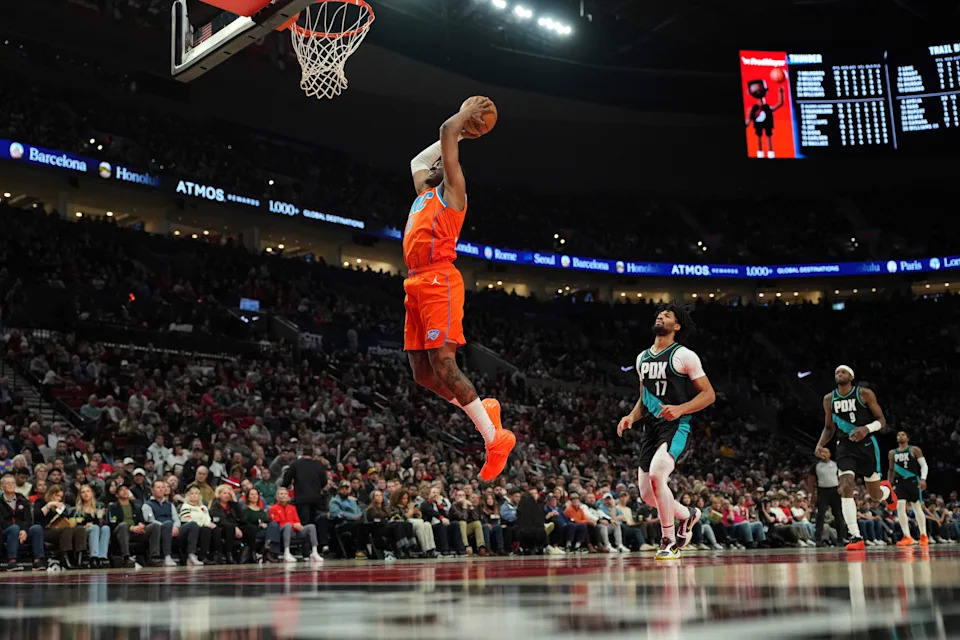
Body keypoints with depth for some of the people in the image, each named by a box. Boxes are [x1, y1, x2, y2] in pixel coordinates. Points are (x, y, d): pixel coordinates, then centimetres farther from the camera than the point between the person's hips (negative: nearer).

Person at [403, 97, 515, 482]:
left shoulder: (451, 191, 4)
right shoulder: (424, 194, 26)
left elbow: (446, 133, -3)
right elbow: (417, 160, 43)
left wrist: (463, 117, 15)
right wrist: (462, 125, 42)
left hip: (439, 282, -9)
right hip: (416, 285, 9)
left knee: (444, 367, -16)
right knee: (422, 373, 6)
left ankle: (495, 437, -9)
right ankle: (483, 410, 20)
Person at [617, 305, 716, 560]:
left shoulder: (684, 356, -5)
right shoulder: (642, 358, 15)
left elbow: (709, 394, -7)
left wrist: (680, 409, -22)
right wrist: (632, 416, 5)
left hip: (676, 425, -7)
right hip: (651, 426, 7)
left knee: (656, 474, -29)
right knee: (647, 493, 5)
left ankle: (669, 542, -13)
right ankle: (687, 515, 35)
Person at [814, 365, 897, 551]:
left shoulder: (865, 394, -7)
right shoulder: (829, 399, 3)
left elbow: (881, 420, -4)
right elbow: (829, 427, 13)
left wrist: (867, 429, -25)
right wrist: (820, 445, -4)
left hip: (867, 444, -2)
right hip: (846, 445, 2)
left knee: (874, 493, 7)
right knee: (846, 488, -18)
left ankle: (887, 490, 48)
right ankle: (856, 537, -17)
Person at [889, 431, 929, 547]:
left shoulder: (914, 450, 1)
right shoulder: (892, 453, 13)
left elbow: (924, 465, -3)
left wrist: (923, 479, -17)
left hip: (913, 481, -3)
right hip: (899, 482, 3)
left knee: (917, 508, 3)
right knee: (900, 507, -13)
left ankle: (923, 536, 15)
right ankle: (907, 537, -14)